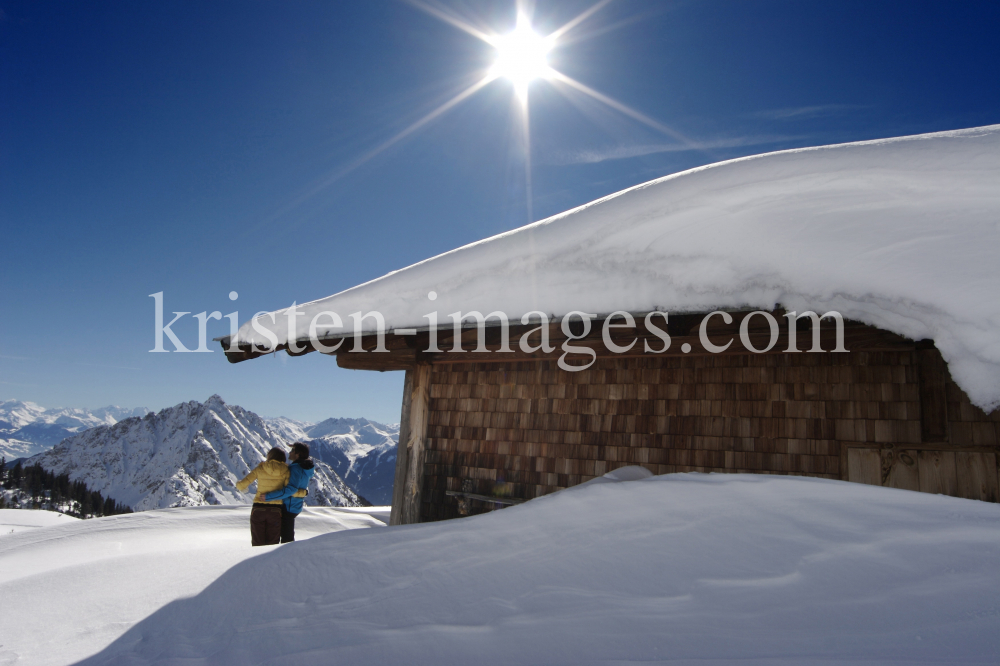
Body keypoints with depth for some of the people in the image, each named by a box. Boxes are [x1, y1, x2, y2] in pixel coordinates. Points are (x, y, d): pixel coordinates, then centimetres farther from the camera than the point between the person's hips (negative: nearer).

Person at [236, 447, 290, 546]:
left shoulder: (260, 469, 0)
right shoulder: (285, 471, -3)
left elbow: (241, 484, 2)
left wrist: (240, 486, 24)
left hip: (258, 509, 0)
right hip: (275, 511, 0)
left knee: (257, 544, 11)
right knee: (272, 545, 10)